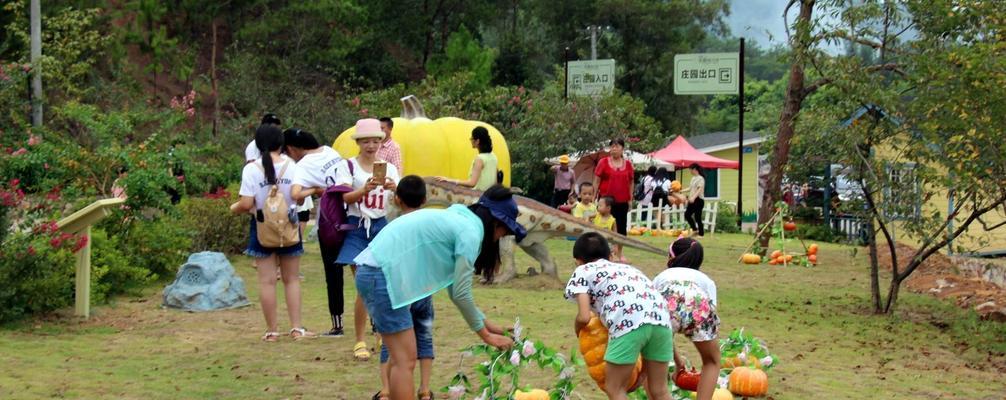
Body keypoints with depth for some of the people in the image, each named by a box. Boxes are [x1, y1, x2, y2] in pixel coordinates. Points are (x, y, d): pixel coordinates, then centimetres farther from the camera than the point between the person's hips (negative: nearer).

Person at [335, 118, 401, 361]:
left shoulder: (389, 168, 9)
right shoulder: (348, 166, 1)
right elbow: (346, 197, -14)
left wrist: (394, 188, -25)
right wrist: (365, 189, -34)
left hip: (381, 227, 3)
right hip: (357, 228, -3)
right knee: (364, 287, -7)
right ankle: (360, 342, 2)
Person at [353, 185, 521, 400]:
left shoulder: (459, 219, 18)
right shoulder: (470, 233, -10)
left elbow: (454, 287, 21)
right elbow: (461, 294, -7)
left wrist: (486, 323, 23)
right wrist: (485, 335, 4)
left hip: (371, 270, 10)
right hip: (382, 275, -10)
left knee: (400, 357, 17)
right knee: (406, 361, -6)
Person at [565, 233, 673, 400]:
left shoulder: (582, 272, 21)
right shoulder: (624, 268, 37)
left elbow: (584, 317, 7)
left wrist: (577, 330, 32)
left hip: (628, 322, -6)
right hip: (660, 318, 6)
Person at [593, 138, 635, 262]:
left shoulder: (628, 164, 5)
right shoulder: (603, 162, -2)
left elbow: (631, 182, 11)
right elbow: (596, 181, -1)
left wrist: (630, 199, 7)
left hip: (622, 201, 2)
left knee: (621, 227, 7)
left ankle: (620, 253, 18)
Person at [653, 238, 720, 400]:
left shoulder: (661, 277, 41)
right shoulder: (706, 280, 40)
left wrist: (678, 362, 56)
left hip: (666, 306, 0)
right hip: (699, 307, 0)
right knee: (712, 361, 31)